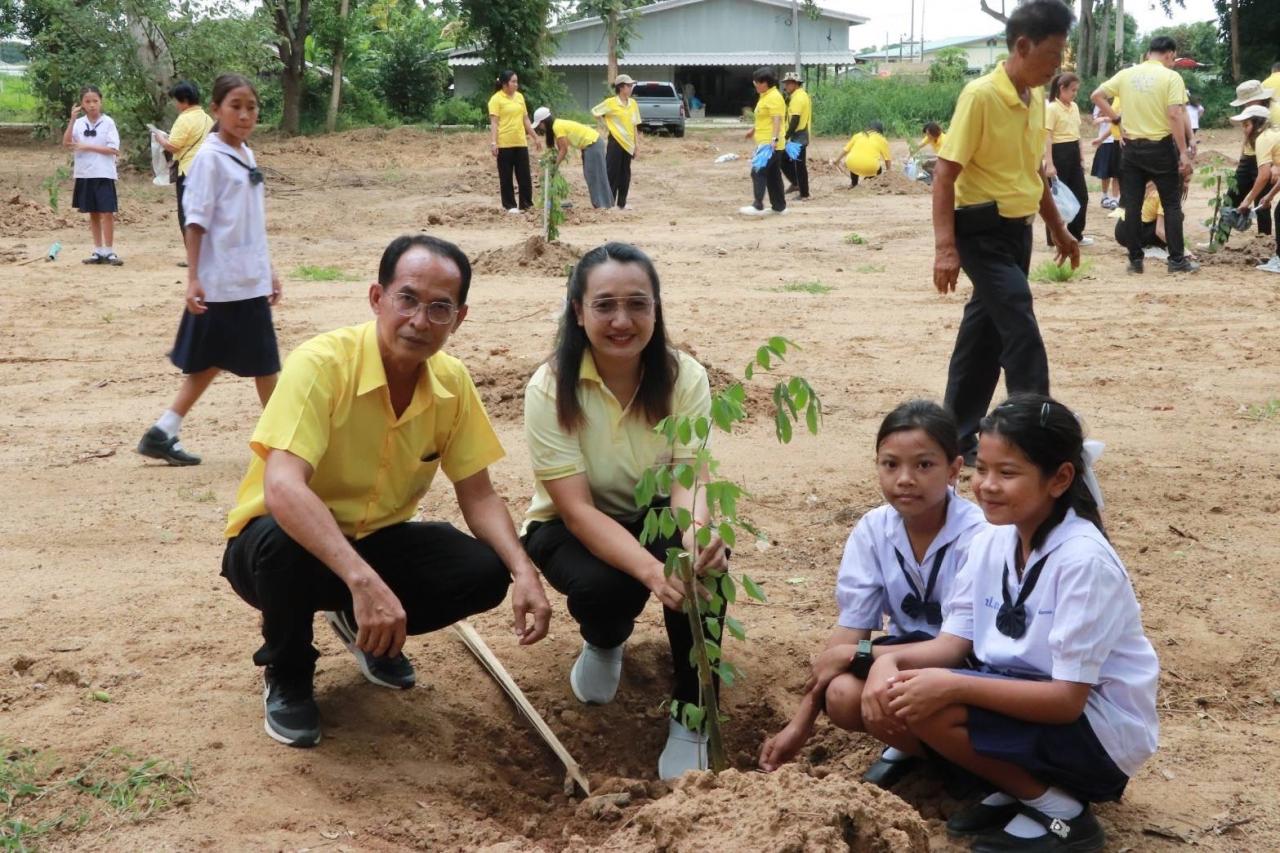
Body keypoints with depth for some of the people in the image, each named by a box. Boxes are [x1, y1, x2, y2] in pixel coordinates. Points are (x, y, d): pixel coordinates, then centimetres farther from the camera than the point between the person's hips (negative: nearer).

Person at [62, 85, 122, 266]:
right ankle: (98, 251, 15)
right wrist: (72, 120, -16)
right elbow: (66, 143, -8)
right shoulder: (79, 123, 5)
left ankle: (109, 251, -1)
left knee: (107, 212, -7)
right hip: (84, 174, 4)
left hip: (104, 174, -4)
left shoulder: (108, 122, -4)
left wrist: (87, 147, -14)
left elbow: (112, 149, -11)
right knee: (93, 213, 9)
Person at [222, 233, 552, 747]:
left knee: (484, 573, -18)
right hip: (280, 541, -5)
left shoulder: (452, 383, -9)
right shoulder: (322, 364, -27)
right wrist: (363, 581, -51)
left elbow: (478, 497, -2)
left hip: (374, 541, 5)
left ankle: (364, 628, 13)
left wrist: (523, 571, -22)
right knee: (285, 541, -38)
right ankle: (286, 676, -5)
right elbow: (281, 488, -39)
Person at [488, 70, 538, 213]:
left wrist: (534, 136, 17)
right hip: (504, 144, -6)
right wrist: (493, 142, -18)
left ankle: (527, 204, 14)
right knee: (506, 176, 2)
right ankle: (509, 205, 9)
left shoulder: (519, 97, 12)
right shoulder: (496, 99, -7)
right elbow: (494, 123, -11)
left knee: (525, 175, 7)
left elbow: (525, 119, 17)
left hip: (521, 142, 6)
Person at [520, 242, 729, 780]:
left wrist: (695, 534, -50)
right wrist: (651, 572, -45)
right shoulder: (551, 388, -22)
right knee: (603, 587, -34)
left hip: (657, 518, 1)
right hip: (572, 528, -1)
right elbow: (577, 509, -28)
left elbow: (688, 479, -24)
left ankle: (690, 716, -13)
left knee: (702, 563, -33)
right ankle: (603, 644, 6)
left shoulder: (683, 377, -16)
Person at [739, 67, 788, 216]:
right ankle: (779, 206, 17)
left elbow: (777, 120, -24)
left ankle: (757, 206, -14)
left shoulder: (774, 97, -15)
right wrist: (754, 130, 41)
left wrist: (774, 139, -33)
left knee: (758, 172, -13)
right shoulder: (764, 96, 16)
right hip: (765, 142, 10)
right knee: (773, 176, 12)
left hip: (770, 144, -10)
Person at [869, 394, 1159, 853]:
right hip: (1026, 698, 8)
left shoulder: (1083, 560, -24)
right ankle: (1018, 785, 7)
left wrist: (954, 686, -31)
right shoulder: (992, 541, -2)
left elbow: (1067, 699, -24)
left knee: (930, 707, -24)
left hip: (1098, 729, -8)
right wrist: (889, 659, -19)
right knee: (899, 701, -9)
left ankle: (1058, 810, -5)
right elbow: (954, 642, 2)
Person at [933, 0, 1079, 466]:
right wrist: (945, 247, -25)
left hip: (1018, 231, 8)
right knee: (1022, 333, -12)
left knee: (985, 335, 12)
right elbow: (945, 173, -18)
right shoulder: (980, 96, -17)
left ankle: (959, 438, 21)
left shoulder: (1036, 100, 8)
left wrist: (1058, 229, 25)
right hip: (983, 232, -8)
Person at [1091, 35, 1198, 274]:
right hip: (1161, 147, -3)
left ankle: (1135, 259, 8)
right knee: (1171, 204, 5)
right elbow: (1175, 115, -17)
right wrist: (1183, 152, -15)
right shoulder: (1171, 77, -9)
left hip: (1132, 146, 4)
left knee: (1132, 205, 7)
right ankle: (1177, 259, 5)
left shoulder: (1126, 74, 3)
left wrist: (1117, 120, 8)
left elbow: (1096, 96, 5)